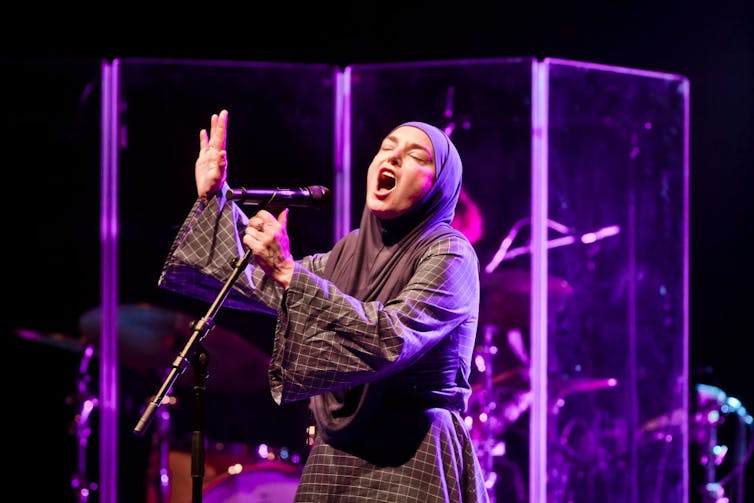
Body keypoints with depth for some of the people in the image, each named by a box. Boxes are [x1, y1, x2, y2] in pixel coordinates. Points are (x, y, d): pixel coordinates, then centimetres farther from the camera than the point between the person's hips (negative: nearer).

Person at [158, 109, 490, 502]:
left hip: (409, 464, -7)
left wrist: (289, 273, -28)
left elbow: (391, 341, -25)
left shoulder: (448, 255, -9)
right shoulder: (351, 252, 13)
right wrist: (213, 199, 19)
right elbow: (258, 283, 25)